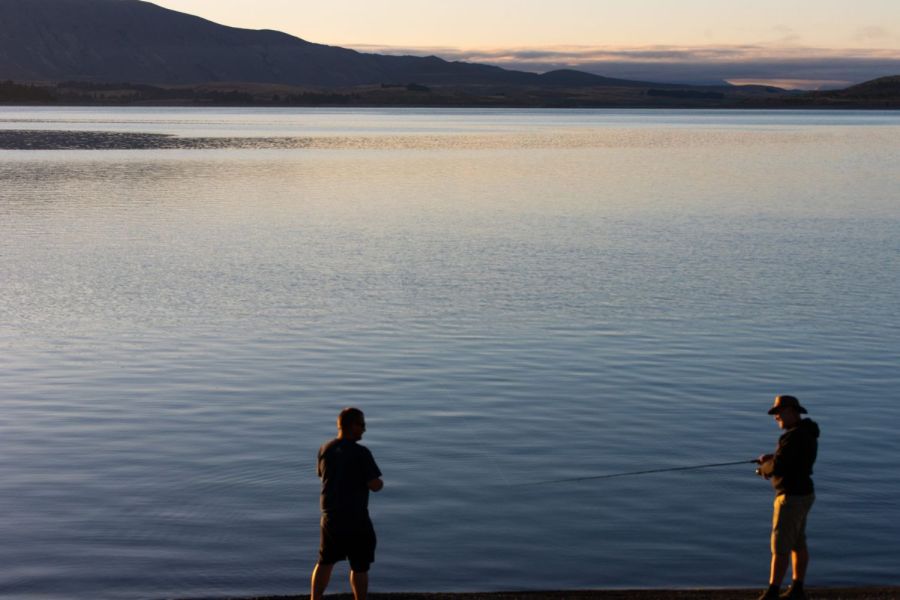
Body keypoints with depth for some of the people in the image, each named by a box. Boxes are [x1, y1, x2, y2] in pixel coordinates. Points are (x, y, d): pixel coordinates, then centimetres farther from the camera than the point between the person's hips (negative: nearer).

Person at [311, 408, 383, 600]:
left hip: (330, 516, 6)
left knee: (325, 562, 19)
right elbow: (375, 485, -17)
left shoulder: (325, 449, 1)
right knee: (360, 567, 7)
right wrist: (380, 482, 5)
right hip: (356, 519, -6)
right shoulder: (361, 453, -18)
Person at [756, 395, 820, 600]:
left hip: (791, 497, -10)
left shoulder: (794, 436, -22)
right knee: (798, 544, 16)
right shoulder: (808, 433, 10)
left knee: (780, 547, -7)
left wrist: (764, 468, -3)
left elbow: (776, 467, -25)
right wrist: (772, 458, 4)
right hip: (803, 493, 10)